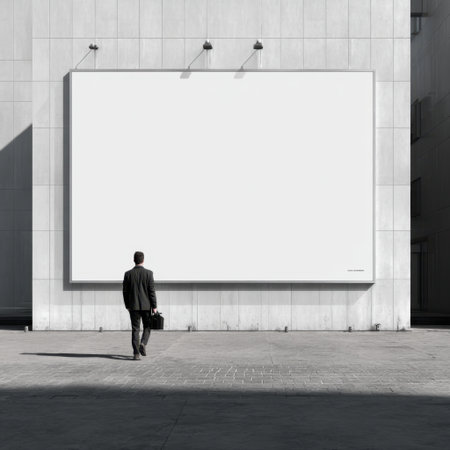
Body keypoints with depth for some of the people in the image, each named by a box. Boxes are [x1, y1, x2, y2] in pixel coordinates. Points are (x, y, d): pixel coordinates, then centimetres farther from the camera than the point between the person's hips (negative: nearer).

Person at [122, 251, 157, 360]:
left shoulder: (128, 274, -1)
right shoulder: (148, 273, -7)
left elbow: (125, 292, 2)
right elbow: (152, 291, -8)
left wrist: (127, 306, 13)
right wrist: (154, 306, -3)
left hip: (133, 306, 1)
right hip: (146, 305, -1)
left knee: (135, 329, 5)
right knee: (147, 327, 15)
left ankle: (136, 353, -1)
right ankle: (143, 344, -9)